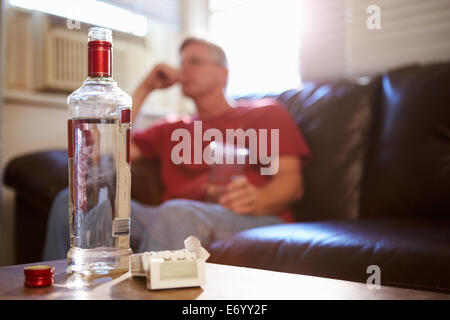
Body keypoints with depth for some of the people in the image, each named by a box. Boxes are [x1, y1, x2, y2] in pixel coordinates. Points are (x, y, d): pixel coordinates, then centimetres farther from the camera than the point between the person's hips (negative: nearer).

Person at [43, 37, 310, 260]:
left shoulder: (266, 112, 20)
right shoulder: (172, 129, 32)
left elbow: (292, 182, 5)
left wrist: (257, 200, -20)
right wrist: (145, 88, 22)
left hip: (256, 221, -4)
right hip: (175, 220, 4)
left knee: (177, 213, -39)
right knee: (73, 201, -16)